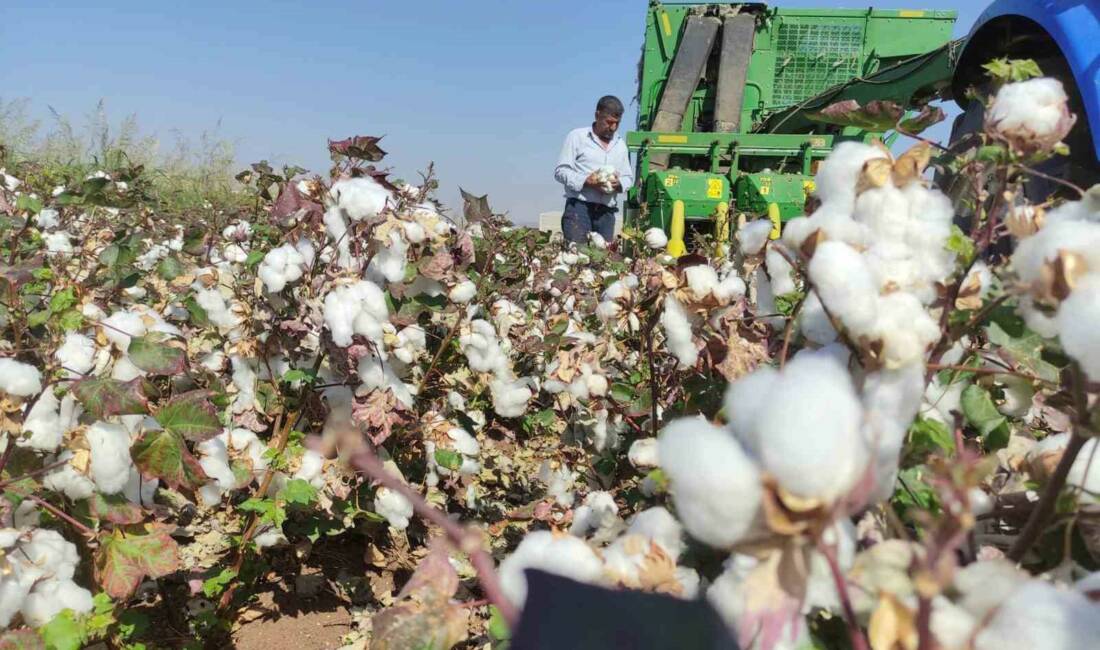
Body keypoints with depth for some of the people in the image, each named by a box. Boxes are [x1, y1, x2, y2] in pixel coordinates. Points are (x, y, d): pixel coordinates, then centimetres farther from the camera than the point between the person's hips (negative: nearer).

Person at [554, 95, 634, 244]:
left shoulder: (620, 145, 20)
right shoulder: (577, 137, 4)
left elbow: (629, 177, 24)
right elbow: (560, 171, -1)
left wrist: (620, 184, -1)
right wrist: (585, 181, -16)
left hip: (606, 212, 5)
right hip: (579, 207, -5)